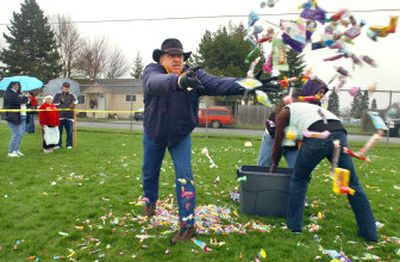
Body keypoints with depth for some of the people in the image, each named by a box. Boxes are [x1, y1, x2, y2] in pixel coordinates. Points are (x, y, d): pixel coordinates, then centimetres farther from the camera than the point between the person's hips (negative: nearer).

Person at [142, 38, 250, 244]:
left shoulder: (194, 75, -17)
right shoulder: (152, 70, -22)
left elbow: (217, 83, -34)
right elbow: (154, 83, -47)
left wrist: (242, 86, -54)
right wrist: (177, 81, -69)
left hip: (181, 136, -1)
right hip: (153, 134, 1)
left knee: (184, 176, -10)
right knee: (149, 172, 19)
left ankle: (188, 224, 1)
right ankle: (150, 201, 49)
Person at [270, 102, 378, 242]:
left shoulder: (284, 113, 25)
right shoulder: (310, 107, 42)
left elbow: (278, 144, 24)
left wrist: (274, 165, 39)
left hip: (316, 137, -5)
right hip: (339, 134, 5)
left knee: (299, 180, 15)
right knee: (352, 184, 11)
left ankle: (293, 226, 19)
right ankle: (370, 233, 18)